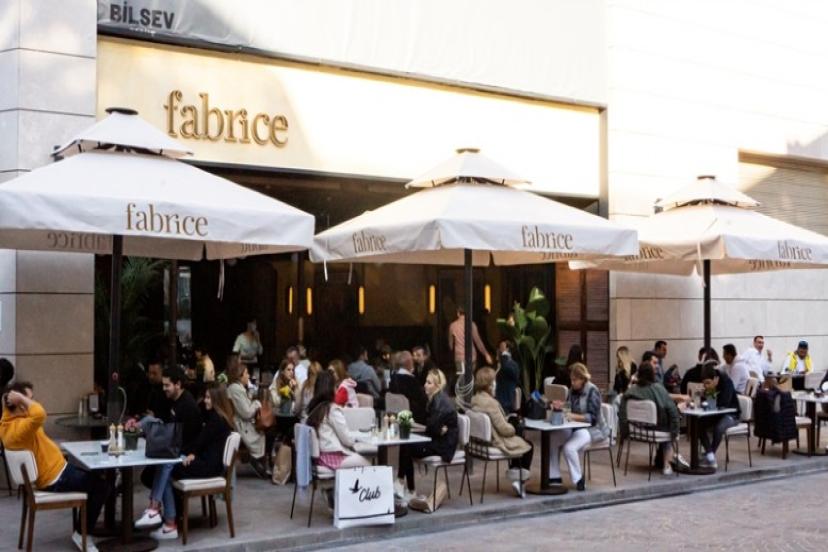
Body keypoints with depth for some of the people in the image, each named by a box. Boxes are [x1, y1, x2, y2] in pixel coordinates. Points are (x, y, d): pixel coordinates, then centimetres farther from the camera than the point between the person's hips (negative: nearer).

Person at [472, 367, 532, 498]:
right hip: (496, 443, -9)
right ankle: (519, 481, 14)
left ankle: (514, 476, 26)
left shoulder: (474, 400, 0)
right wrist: (513, 429, -3)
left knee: (518, 440, 29)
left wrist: (509, 426, 8)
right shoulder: (490, 402, -27)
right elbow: (503, 429, -23)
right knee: (528, 446, 13)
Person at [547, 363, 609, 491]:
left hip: (593, 429, -8)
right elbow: (570, 410, 12)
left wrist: (573, 416, -32)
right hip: (576, 427, 8)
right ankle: (554, 476, -1)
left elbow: (592, 417, -21)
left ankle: (578, 479, -11)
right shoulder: (573, 390, 8)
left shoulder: (592, 391, -14)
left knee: (569, 447, -30)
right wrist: (561, 407, -10)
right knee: (552, 440, -10)